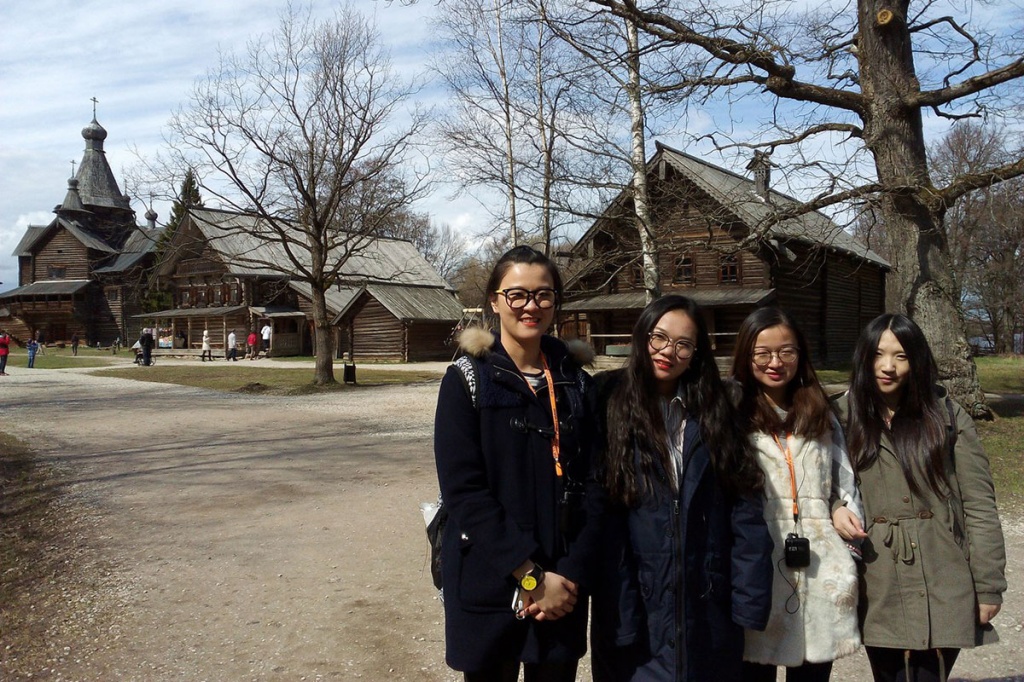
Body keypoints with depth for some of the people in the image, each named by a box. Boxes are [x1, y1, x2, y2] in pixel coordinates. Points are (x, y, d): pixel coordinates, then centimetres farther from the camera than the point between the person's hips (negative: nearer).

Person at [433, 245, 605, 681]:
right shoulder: (468, 379, -6)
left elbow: (592, 484, 1)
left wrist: (570, 574, -10)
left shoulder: (575, 382, 4)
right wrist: (531, 576, -16)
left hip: (564, 589, 3)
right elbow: (464, 490, -13)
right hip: (488, 588, -3)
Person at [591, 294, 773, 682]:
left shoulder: (713, 413, 5)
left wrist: (750, 600, -7)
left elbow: (746, 517, 0)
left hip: (709, 608, 3)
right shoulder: (611, 405, -5)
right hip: (636, 606, -2)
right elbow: (604, 521, -9)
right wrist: (619, 617, -13)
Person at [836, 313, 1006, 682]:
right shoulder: (845, 419, 3)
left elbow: (979, 504, 0)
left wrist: (989, 585, -3)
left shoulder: (948, 417, 0)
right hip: (879, 589, 1)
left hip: (944, 588, -1)